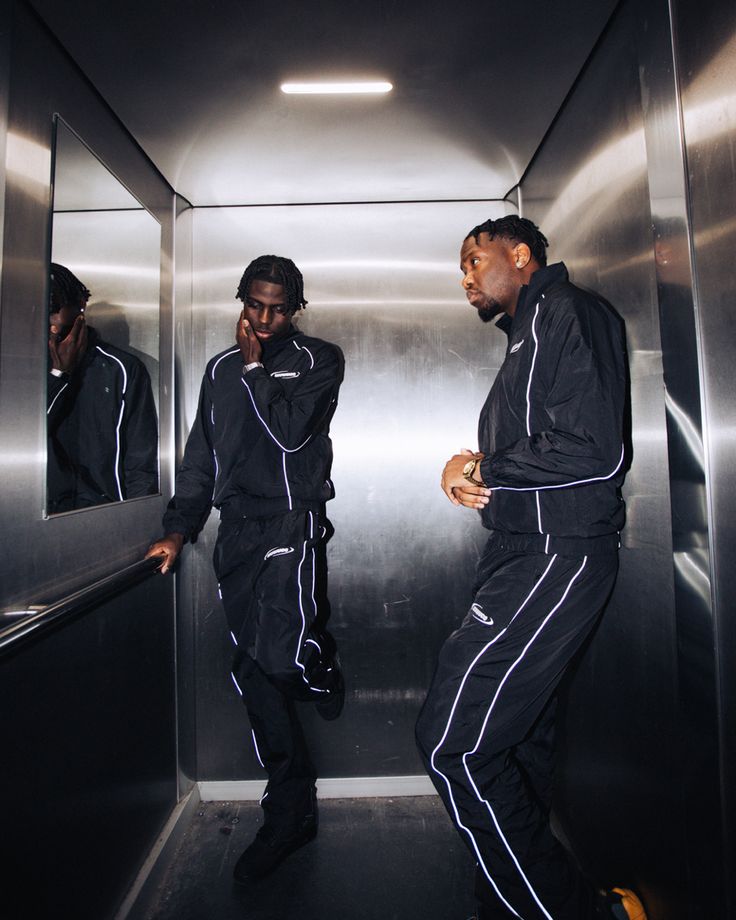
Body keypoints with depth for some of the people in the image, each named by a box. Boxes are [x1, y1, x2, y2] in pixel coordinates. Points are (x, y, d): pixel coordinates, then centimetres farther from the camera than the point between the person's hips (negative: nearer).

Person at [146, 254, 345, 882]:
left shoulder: (319, 360, 4)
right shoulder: (221, 369, 18)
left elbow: (289, 431, -13)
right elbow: (201, 457, 16)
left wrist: (255, 365, -3)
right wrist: (178, 529, 9)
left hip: (291, 524, -4)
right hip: (236, 532, 5)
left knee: (280, 654, -21)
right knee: (254, 672, 7)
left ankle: (323, 672, 18)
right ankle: (291, 811, 24)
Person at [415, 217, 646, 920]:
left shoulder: (562, 313, -7)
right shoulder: (529, 335, 23)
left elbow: (593, 452, -20)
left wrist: (482, 470, -10)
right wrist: (475, 472, 2)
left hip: (555, 556, -10)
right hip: (526, 552, 10)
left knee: (452, 739, -10)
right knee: (517, 737, 16)